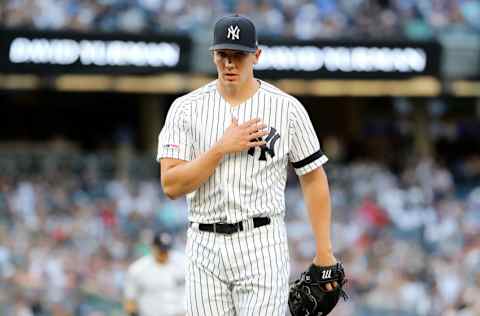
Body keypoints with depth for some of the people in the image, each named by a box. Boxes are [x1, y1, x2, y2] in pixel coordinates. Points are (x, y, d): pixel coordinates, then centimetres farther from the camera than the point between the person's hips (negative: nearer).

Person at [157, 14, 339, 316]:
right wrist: (222, 148, -14)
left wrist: (324, 252, 2)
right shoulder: (186, 109, 2)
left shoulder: (287, 108, 0)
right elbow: (171, 185, -5)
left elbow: (314, 177, 6)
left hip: (262, 246, -2)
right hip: (205, 247, 2)